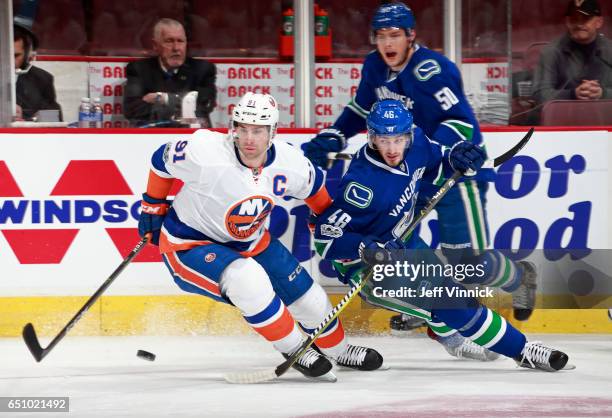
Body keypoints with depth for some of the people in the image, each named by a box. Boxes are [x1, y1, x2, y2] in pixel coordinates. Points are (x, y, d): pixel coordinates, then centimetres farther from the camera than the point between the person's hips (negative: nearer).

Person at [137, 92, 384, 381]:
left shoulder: (291, 165, -16)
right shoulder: (204, 154, -30)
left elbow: (314, 186, 7)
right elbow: (162, 160, -11)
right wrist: (153, 207, -1)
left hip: (249, 242, 5)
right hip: (189, 243, -5)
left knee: (309, 299, 8)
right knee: (249, 281, -33)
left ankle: (338, 350, 40)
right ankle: (294, 350, -11)